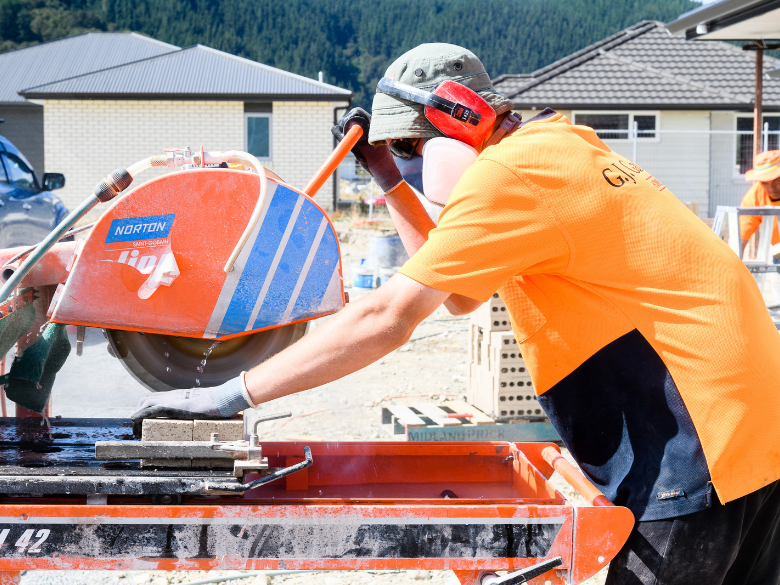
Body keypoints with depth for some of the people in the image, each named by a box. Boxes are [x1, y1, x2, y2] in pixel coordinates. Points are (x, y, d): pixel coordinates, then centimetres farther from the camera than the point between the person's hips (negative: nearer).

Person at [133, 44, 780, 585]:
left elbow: (385, 319, -21)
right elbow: (460, 292, 22)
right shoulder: (555, 149, 16)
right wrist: (389, 181, 16)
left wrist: (234, 395, -17)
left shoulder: (509, 172, -16)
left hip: (699, 451, -10)